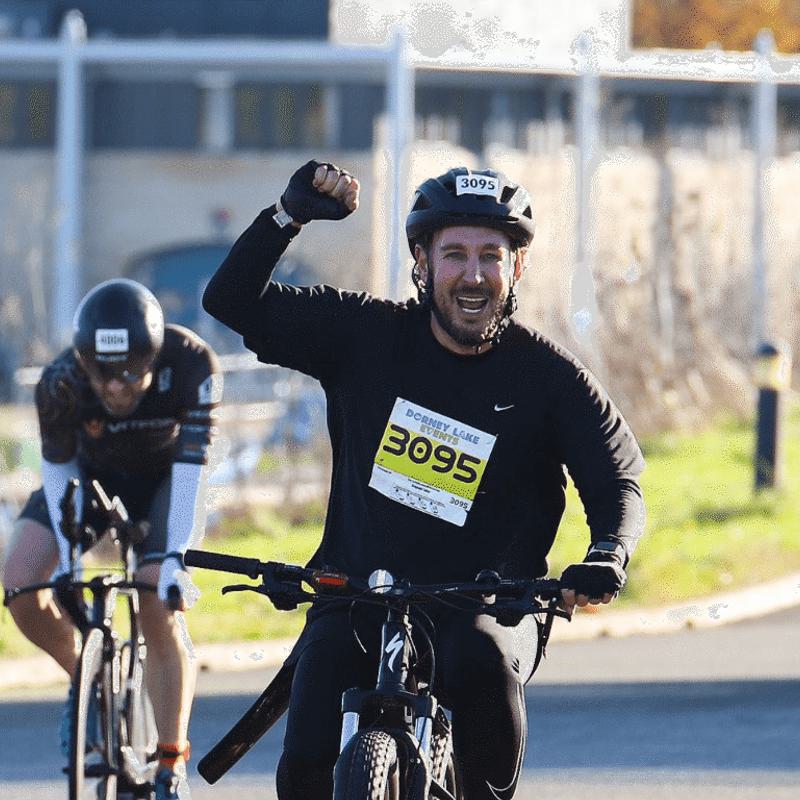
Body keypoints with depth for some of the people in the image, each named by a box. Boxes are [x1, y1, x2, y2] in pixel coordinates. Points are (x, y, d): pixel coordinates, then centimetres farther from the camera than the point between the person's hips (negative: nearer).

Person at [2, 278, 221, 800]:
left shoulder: (192, 365, -34)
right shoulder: (61, 382, -31)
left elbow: (191, 464, -32)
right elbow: (60, 470, -18)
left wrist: (176, 556, -39)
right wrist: (68, 556, -27)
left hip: (167, 479, -2)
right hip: (96, 476, 2)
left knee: (160, 605, -23)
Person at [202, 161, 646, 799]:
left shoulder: (548, 376, -4)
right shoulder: (366, 335, 0)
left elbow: (618, 485, -4)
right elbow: (233, 302, 0)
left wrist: (607, 556, -26)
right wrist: (289, 214, -14)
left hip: (483, 606, -1)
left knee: (483, 660, -37)